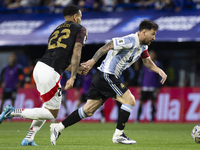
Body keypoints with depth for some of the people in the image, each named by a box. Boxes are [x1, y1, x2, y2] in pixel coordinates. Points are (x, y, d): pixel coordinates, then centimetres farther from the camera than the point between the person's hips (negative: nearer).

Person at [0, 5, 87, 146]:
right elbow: (76, 54, -6)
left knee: (48, 107, 26)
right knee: (52, 113, 4)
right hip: (50, 74, -8)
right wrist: (72, 77, -9)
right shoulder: (80, 29, 7)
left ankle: (29, 139, 19)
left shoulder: (56, 31, 27)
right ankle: (14, 112, -9)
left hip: (39, 66, 8)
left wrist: (75, 69, 36)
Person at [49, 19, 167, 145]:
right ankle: (118, 135, -6)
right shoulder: (131, 40, -17)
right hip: (106, 76, -10)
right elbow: (108, 46, -23)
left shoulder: (143, 46, 13)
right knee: (129, 101, -10)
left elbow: (148, 63, 25)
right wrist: (93, 60, -30)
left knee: (88, 110, 8)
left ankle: (58, 127, 11)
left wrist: (160, 71, 8)